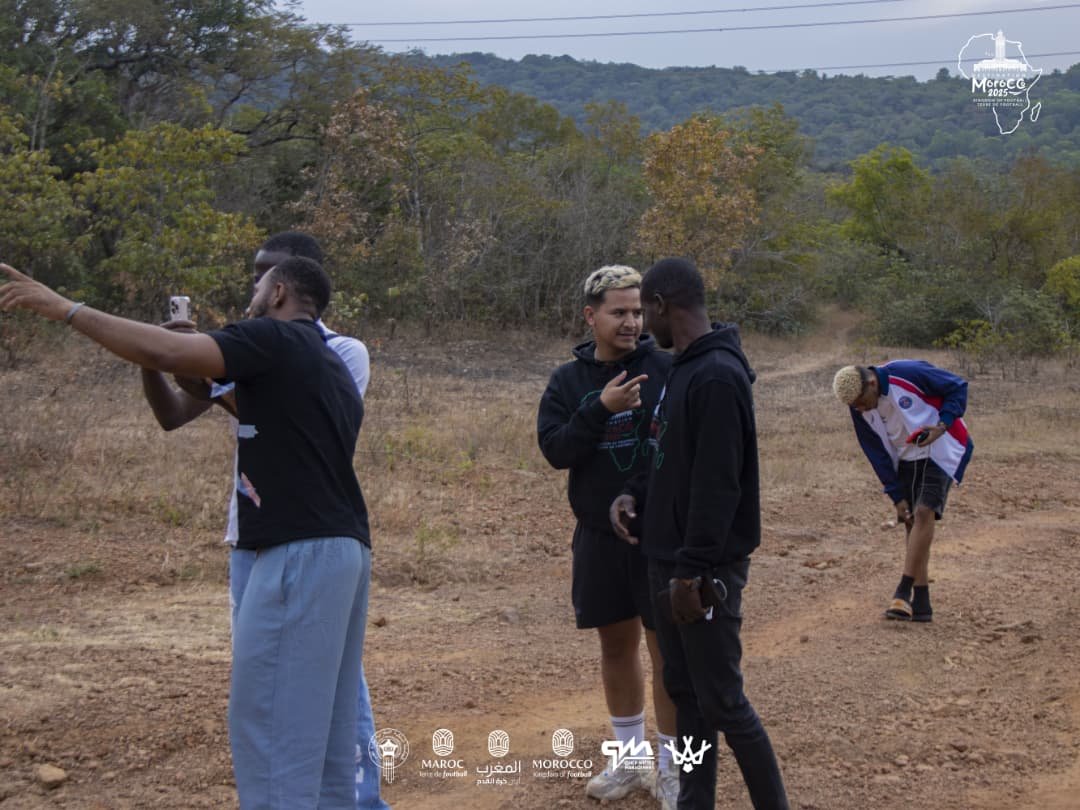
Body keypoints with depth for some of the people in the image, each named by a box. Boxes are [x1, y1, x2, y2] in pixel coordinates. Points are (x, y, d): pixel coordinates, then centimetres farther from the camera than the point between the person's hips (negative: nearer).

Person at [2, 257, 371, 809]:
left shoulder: (273, 340, -5)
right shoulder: (333, 368, 21)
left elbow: (165, 353, -18)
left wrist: (66, 309, -13)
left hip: (302, 555, -9)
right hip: (346, 550, 9)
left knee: (267, 721, -7)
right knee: (323, 728, 13)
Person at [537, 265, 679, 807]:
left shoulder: (666, 369, -6)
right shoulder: (568, 380, 3)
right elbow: (555, 449, -7)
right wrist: (600, 409, -20)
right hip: (599, 537, 3)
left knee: (667, 647, 0)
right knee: (616, 644, 14)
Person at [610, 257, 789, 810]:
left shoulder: (718, 376, -20)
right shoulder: (682, 369, 11)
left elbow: (717, 485, -24)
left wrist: (692, 571, -23)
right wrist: (634, 494, 3)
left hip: (704, 571, -10)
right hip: (667, 563, 10)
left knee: (721, 701, -3)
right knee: (684, 693, 13)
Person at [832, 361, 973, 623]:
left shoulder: (909, 374, -26)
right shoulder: (859, 409, -8)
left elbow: (958, 388, -15)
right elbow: (876, 453, 1)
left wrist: (941, 426, -28)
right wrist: (896, 495, -1)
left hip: (941, 451, -6)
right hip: (906, 459, 6)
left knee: (923, 512, -19)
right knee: (911, 520, 2)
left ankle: (903, 592, -19)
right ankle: (921, 604, 5)